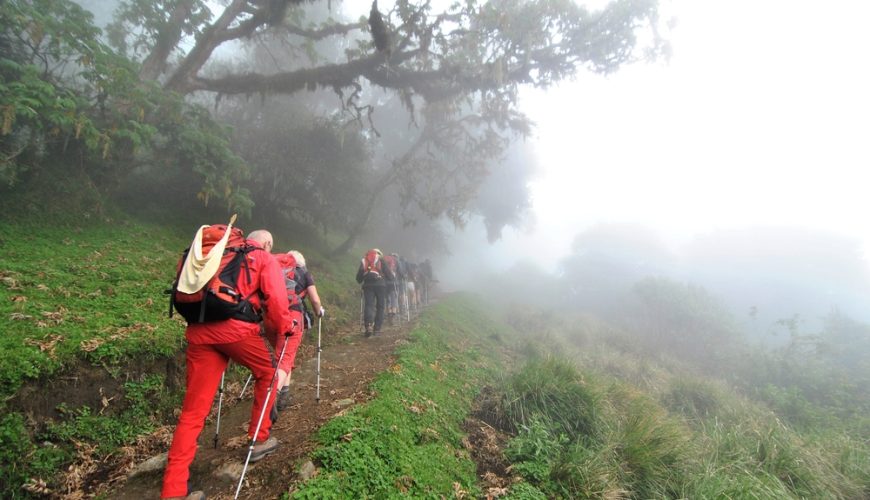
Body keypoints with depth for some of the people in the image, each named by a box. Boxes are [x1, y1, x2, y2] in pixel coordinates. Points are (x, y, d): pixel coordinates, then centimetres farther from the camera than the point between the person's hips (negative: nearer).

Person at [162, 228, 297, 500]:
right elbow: (275, 298, -1)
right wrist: (286, 326, 12)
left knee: (193, 410, 8)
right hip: (235, 328, -5)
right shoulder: (264, 258, 12)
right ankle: (260, 440, 27)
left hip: (198, 331, 5)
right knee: (268, 371, 21)